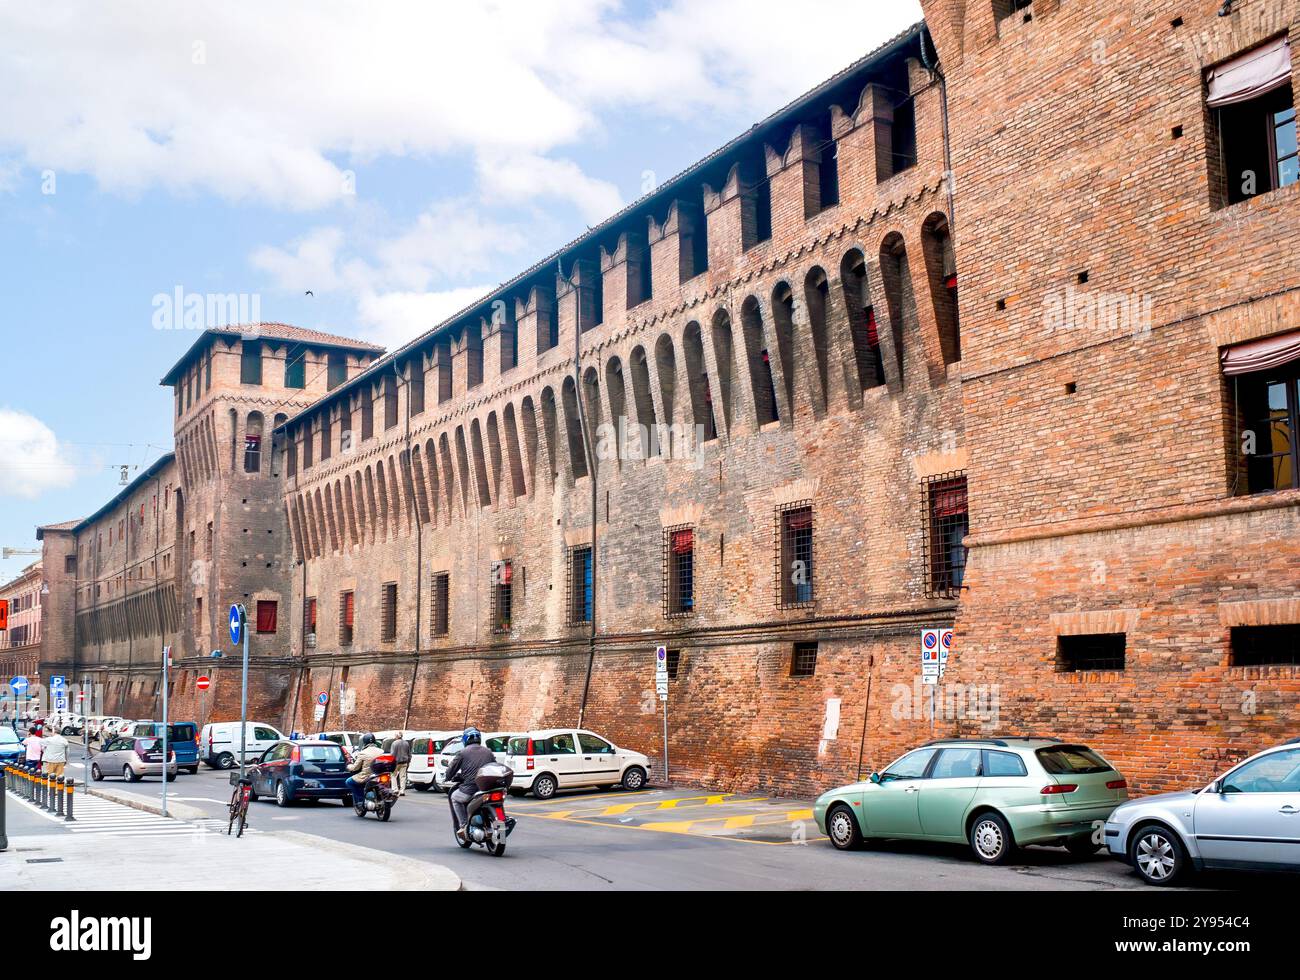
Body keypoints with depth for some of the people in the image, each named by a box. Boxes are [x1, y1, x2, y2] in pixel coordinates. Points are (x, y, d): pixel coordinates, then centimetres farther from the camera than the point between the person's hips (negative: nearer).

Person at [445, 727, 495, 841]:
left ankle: (463, 826, 11)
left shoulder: (463, 753, 2)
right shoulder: (488, 751, 15)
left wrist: (447, 778, 27)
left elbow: (451, 770, 5)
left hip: (470, 789, -4)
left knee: (454, 797, 24)